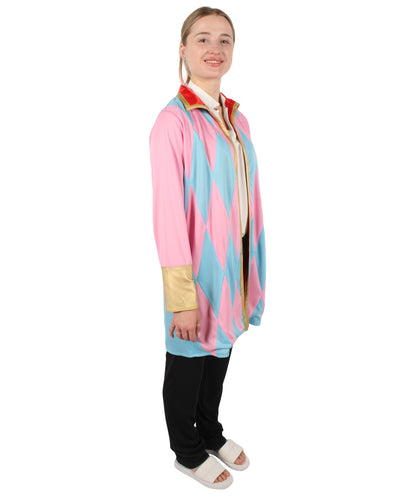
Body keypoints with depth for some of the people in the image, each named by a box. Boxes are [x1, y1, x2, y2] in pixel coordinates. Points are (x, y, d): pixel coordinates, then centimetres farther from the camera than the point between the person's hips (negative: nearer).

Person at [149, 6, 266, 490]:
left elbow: (248, 196, 9)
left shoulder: (236, 118, 7)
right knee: (188, 362, 13)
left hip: (234, 262, 7)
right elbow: (167, 215, -19)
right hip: (199, 267, -7)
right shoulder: (173, 120, -16)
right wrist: (182, 297, -20)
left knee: (220, 353, 21)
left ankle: (211, 433, 45)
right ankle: (188, 451, 36)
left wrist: (252, 269, 9)